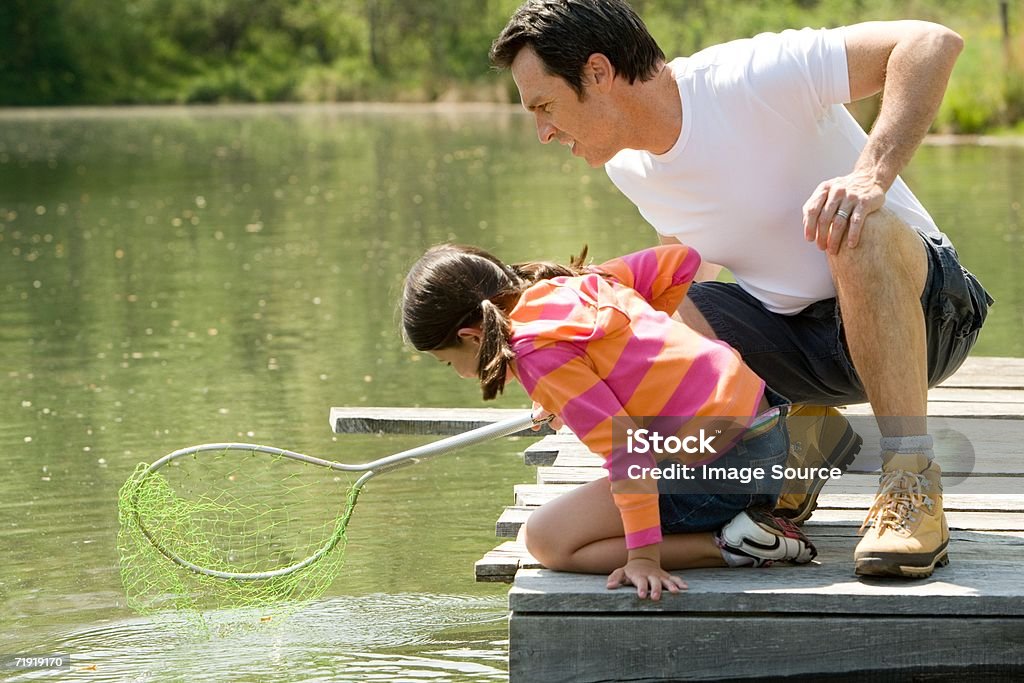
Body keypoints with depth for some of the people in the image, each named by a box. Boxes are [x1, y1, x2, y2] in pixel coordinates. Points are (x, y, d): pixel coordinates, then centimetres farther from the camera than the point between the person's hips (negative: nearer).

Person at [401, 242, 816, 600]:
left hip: (716, 466, -10)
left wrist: (644, 556, -23)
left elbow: (623, 448, -21)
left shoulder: (537, 350, -13)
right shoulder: (577, 283, 12)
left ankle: (729, 547, -9)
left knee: (547, 541, -3)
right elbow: (681, 261, 23)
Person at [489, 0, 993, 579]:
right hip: (793, 334, 7)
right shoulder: (628, 168, 0)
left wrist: (871, 174, -42)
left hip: (925, 313, -6)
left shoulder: (752, 79, -23)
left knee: (861, 231, -39)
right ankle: (801, 435, 5)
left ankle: (912, 487, -33)